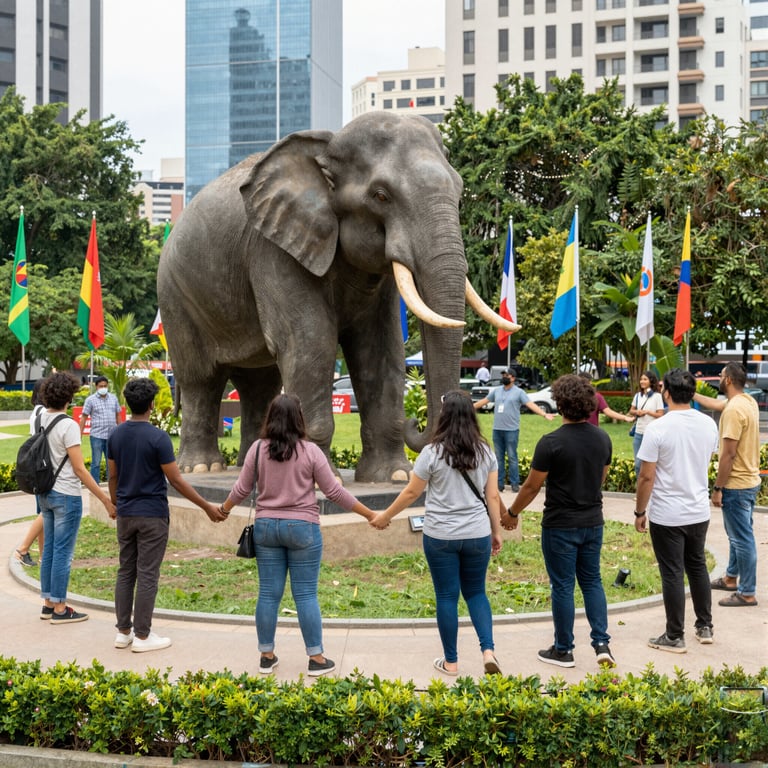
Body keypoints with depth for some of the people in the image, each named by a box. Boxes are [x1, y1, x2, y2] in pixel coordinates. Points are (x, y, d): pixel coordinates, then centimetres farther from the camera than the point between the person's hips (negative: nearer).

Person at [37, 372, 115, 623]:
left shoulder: (41, 420, 2)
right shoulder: (68, 426, -18)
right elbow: (79, 469, -18)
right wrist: (106, 500, -15)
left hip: (45, 492, 8)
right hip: (66, 495, -7)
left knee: (49, 550, 15)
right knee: (63, 553, 1)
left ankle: (48, 604, 23)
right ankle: (59, 609, 8)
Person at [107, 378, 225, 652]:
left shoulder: (116, 435, 2)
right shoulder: (158, 437, -16)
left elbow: (112, 476, 11)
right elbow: (176, 480, -15)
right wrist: (207, 507, -9)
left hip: (125, 514, 6)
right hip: (152, 516, -6)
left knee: (125, 572, 13)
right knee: (147, 576, 0)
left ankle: (123, 631, 18)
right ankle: (142, 636, 5)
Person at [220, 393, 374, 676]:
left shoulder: (258, 449, -1)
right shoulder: (310, 451, -8)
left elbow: (241, 489, 5)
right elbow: (334, 491, -5)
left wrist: (223, 510, 26)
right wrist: (370, 514, 3)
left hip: (266, 526, 3)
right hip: (302, 527, -3)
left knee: (269, 593, 9)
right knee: (306, 594, 2)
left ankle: (266, 656, 17)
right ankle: (316, 659, 8)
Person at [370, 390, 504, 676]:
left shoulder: (433, 452, -10)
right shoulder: (485, 452, 1)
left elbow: (411, 493, -4)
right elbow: (493, 496, 4)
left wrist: (384, 516, 10)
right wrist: (497, 531, 14)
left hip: (440, 536, -3)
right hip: (477, 535, 3)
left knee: (447, 597, 7)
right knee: (476, 592, 17)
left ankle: (450, 661, 16)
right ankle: (488, 650, 2)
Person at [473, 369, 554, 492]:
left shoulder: (518, 392, -3)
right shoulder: (496, 391, 12)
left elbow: (531, 404, -12)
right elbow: (483, 401, 20)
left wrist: (544, 414, -24)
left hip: (511, 430, -5)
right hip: (497, 430, 5)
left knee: (512, 457, -2)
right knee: (499, 457, 9)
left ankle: (515, 483, 3)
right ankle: (499, 483, 14)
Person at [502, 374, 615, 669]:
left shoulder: (551, 443, -19)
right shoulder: (602, 438, -1)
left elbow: (532, 486, -12)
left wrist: (512, 513, 3)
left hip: (560, 526, -5)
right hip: (593, 522, 5)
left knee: (563, 586, 6)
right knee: (592, 581, 17)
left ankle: (563, 650, 17)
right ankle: (602, 643, 9)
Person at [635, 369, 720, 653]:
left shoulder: (657, 428, -18)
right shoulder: (708, 425, -1)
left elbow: (646, 477, -16)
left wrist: (640, 512, -5)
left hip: (667, 516, -5)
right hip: (699, 512, 5)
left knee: (672, 574, 3)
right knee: (698, 567, 20)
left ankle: (674, 637, 12)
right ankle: (705, 626, 30)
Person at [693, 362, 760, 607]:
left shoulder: (734, 410, -24)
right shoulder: (747, 401, 5)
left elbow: (728, 454, -24)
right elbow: (716, 404, 26)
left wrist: (717, 488, -18)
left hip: (736, 485, -10)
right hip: (748, 480, 10)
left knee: (742, 538, -1)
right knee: (737, 534, 22)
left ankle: (747, 593, 8)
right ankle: (731, 578, 37)